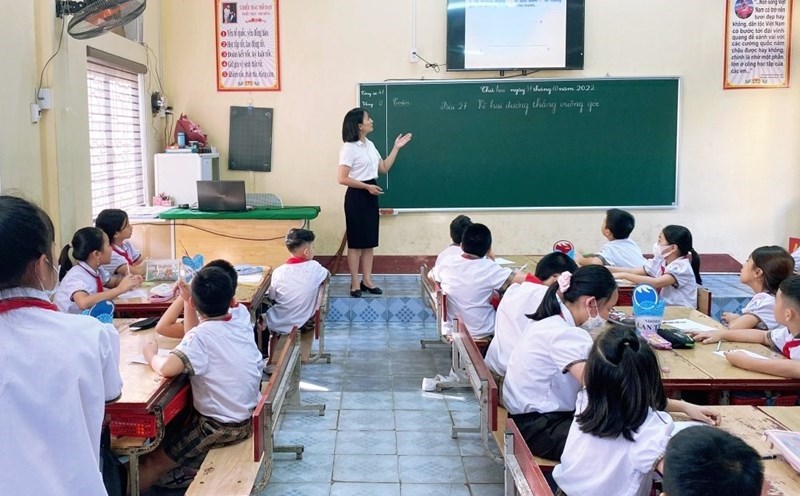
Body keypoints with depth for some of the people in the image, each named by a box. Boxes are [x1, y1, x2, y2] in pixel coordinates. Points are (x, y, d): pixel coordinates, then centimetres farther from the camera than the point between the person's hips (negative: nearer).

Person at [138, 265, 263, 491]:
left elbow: (167, 368, -39)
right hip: (248, 416, 8)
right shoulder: (241, 318, -5)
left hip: (222, 426, -7)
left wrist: (151, 354, -18)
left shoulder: (201, 336, -25)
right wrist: (186, 298, 4)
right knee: (172, 427, 29)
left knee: (154, 462, 10)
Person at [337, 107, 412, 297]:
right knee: (356, 241, -2)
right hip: (357, 196, -8)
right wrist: (367, 186, -20)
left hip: (371, 195, 8)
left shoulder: (369, 145, 12)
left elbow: (384, 168, 16)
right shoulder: (349, 148, -13)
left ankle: (367, 280, 16)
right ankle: (355, 283, 5)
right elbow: (342, 179, -18)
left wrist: (396, 148, 13)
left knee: (370, 240, 9)